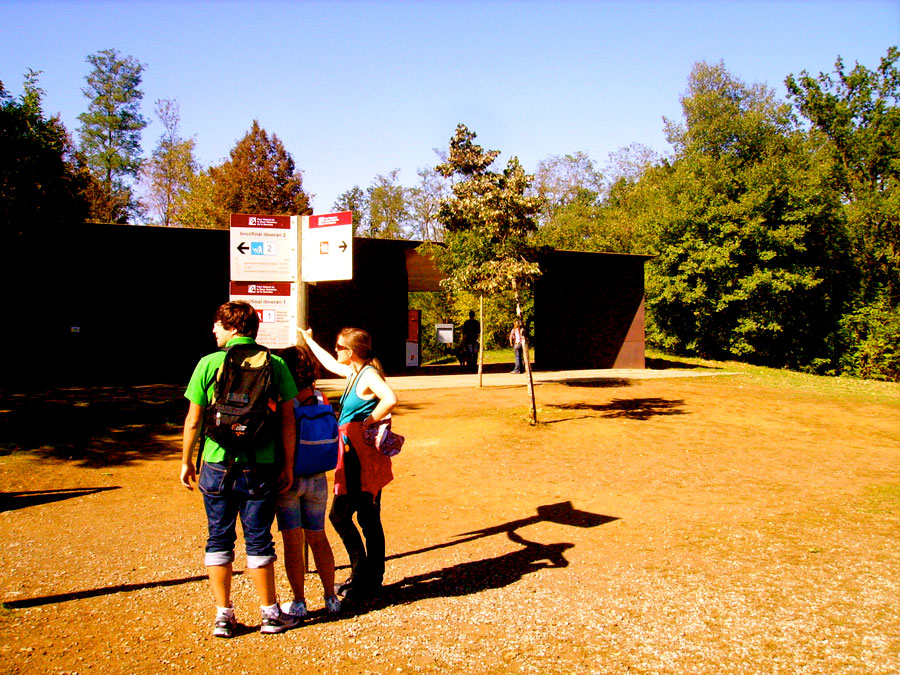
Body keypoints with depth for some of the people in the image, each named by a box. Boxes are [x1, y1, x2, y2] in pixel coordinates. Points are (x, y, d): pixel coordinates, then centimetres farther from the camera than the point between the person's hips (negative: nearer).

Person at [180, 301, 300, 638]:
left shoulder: (209, 364, -3)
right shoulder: (275, 364, -1)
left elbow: (194, 420, -1)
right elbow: (288, 419, -2)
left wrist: (186, 461, 12)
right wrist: (288, 465, 6)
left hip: (218, 467, 0)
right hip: (261, 467, 1)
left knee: (219, 540, 12)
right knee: (258, 541, 10)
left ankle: (223, 615, 17)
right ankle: (270, 613, 19)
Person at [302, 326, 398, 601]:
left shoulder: (369, 374, -14)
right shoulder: (354, 373, 13)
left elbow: (390, 399, -33)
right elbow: (330, 363, 34)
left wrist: (369, 422, -22)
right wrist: (309, 340, 44)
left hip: (364, 457, -9)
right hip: (356, 457, 9)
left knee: (340, 514, -4)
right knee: (369, 519, 13)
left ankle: (363, 575, 6)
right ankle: (372, 578, 21)